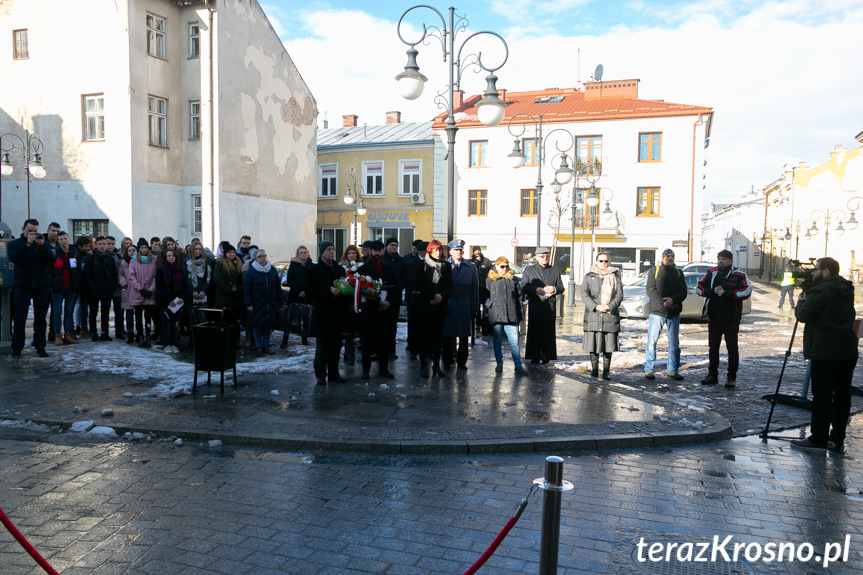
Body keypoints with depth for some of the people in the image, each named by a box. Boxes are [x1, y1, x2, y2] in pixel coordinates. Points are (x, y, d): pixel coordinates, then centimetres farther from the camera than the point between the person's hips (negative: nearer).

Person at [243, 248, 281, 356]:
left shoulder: (273, 270, 7)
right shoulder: (251, 271, -4)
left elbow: (277, 287, 11)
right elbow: (246, 288, -5)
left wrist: (279, 302, 8)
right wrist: (248, 303, -10)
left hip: (270, 303, 3)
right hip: (257, 304, -3)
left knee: (268, 324, 7)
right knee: (257, 325, 0)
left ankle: (266, 346, 17)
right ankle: (259, 347, 8)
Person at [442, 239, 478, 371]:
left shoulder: (471, 267, 10)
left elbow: (475, 289, 10)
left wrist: (474, 308, 4)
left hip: (465, 305, 2)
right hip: (448, 304, -1)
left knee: (464, 335, 4)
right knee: (447, 334, 2)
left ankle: (462, 361, 15)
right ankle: (447, 361, 14)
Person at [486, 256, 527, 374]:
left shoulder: (514, 279, 11)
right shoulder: (490, 280, 7)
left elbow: (519, 297, 14)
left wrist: (519, 315, 10)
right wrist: (488, 304, -6)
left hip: (511, 316, 0)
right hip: (496, 315, 0)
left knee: (514, 341, -5)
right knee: (497, 341, 8)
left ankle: (518, 366, -3)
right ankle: (499, 364, 20)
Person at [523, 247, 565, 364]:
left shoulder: (555, 270, 17)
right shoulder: (529, 270, 10)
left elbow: (561, 287, 15)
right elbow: (524, 287, 2)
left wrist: (554, 289, -7)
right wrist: (536, 289, -15)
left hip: (550, 307, 2)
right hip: (535, 306, -2)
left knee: (548, 332, 1)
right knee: (535, 332, -3)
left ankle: (546, 356, 9)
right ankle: (535, 357, 3)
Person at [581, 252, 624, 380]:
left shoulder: (615, 277, 11)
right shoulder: (589, 277, 10)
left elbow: (619, 295, 3)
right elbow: (584, 294, 1)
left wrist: (609, 306, -13)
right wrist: (595, 306, -13)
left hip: (610, 315, 0)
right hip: (593, 315, 0)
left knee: (609, 344, -1)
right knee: (593, 342, 0)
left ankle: (606, 371, 6)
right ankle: (594, 369, 11)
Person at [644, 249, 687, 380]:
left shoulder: (678, 272, 14)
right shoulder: (654, 270, 4)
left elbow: (683, 292, 5)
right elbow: (651, 290, -6)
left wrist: (673, 299, -15)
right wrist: (663, 302, -17)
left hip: (674, 312, 4)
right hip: (656, 310, -3)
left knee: (674, 343, 7)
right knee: (652, 341, -4)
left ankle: (672, 370, 16)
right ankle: (648, 369, 4)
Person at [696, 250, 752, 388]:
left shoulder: (739, 275, -5)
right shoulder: (711, 273, 8)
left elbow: (747, 291, -17)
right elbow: (699, 288, 5)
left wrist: (726, 293, -23)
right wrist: (712, 291, -13)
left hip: (731, 318, -4)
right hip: (714, 316, 4)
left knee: (732, 347, 2)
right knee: (713, 346, 10)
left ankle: (732, 377, 10)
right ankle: (712, 375, 20)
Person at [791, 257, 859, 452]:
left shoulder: (820, 290, -13)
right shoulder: (846, 290, 13)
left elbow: (802, 315, -14)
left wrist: (801, 301, 5)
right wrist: (808, 300, 14)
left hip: (826, 352, -8)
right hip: (848, 351, 8)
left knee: (822, 396, -3)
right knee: (842, 395, 10)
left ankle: (818, 439, 1)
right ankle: (838, 440, 17)